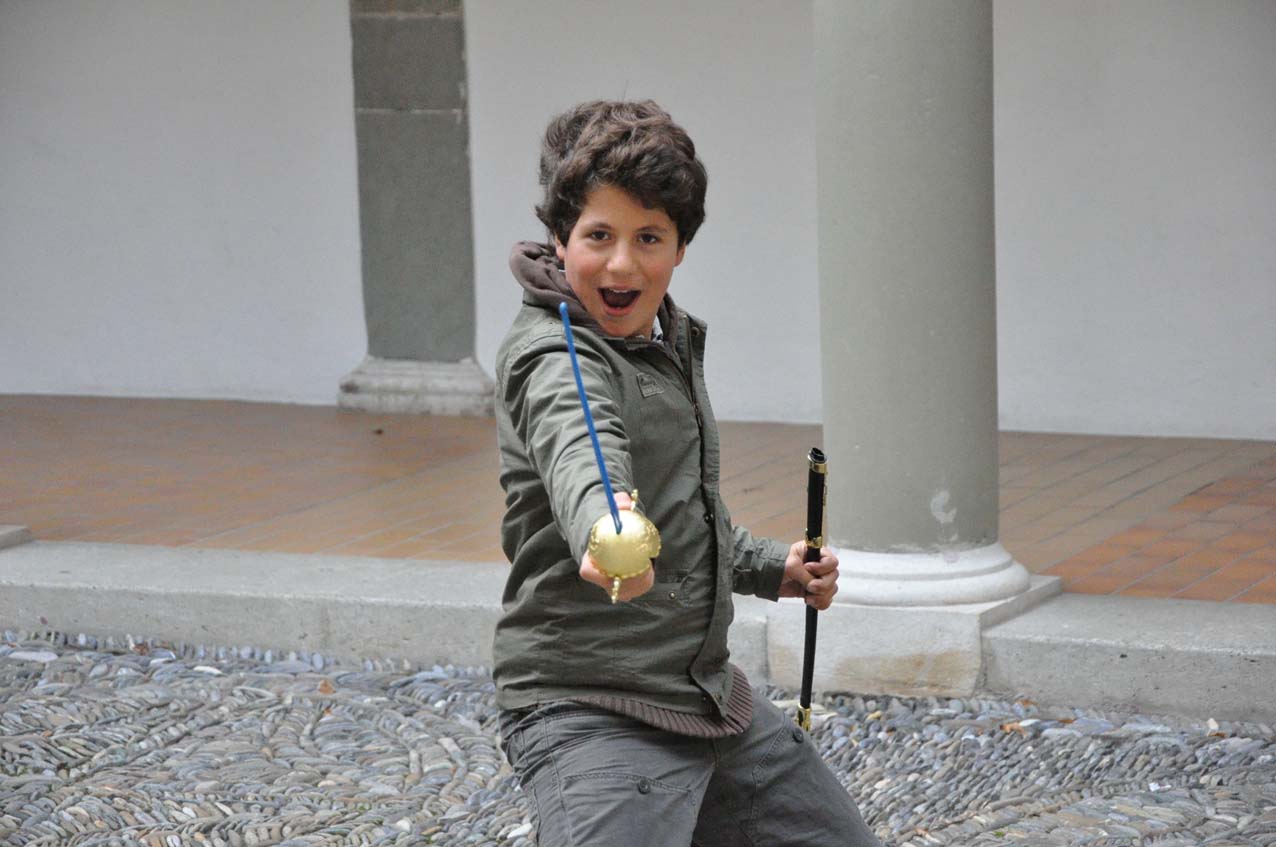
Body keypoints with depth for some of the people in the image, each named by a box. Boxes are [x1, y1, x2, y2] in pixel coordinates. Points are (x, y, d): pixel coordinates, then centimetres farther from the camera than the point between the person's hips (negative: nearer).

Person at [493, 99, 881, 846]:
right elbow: (579, 452, -42)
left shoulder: (673, 341, 10)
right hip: (592, 718, -9)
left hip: (712, 697, 9)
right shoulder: (552, 355, -17)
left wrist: (773, 569, 14)